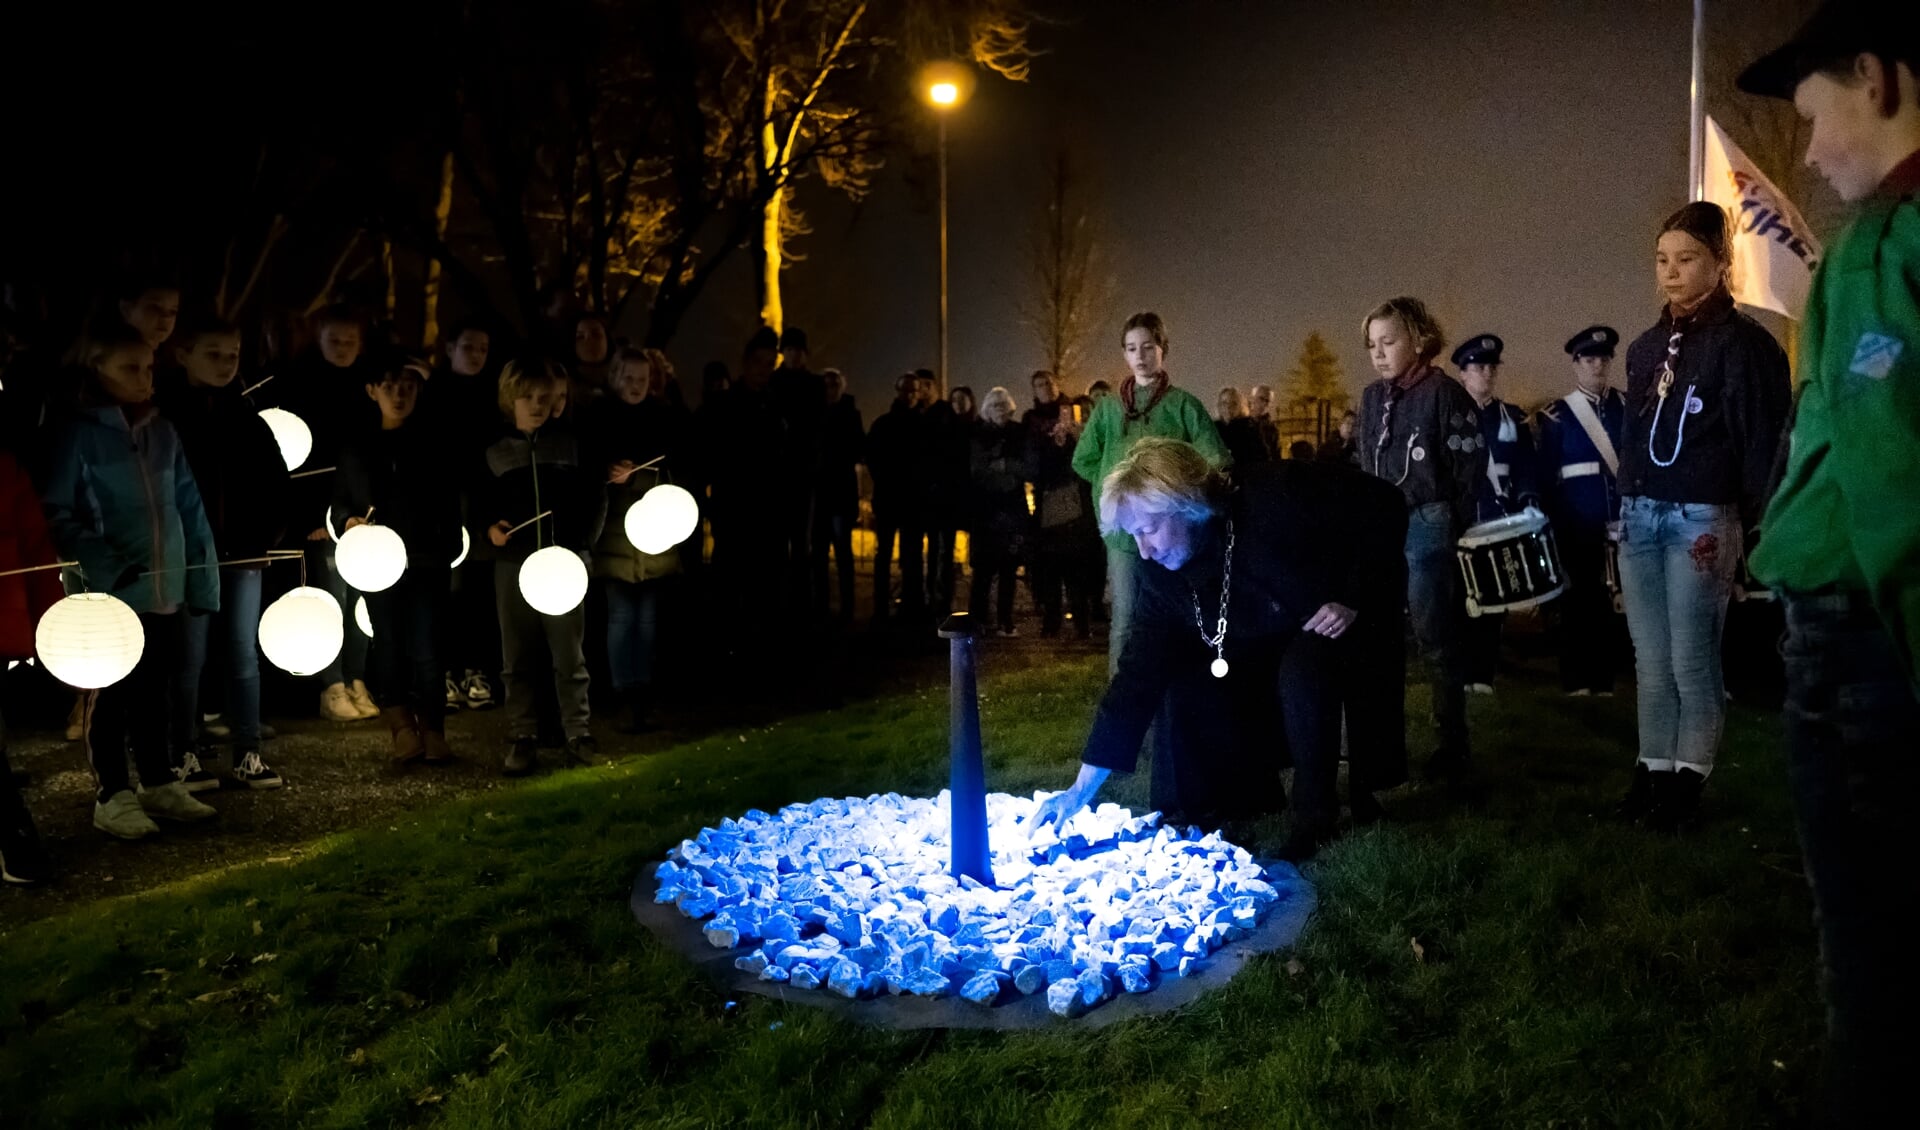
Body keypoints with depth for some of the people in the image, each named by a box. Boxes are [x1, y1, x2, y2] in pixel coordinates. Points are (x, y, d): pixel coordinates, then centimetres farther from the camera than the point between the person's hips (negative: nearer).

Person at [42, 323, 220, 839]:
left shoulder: (163, 432, 9)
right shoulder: (78, 434, -6)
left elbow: (190, 510, 10)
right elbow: (55, 513, -9)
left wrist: (203, 576, 6)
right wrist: (104, 563, -21)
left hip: (166, 588, 5)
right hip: (108, 592, -5)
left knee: (157, 690, 15)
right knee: (111, 694, 5)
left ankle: (160, 783, 26)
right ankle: (112, 796, 15)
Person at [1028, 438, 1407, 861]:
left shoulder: (1279, 496, -33)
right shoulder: (1161, 574, -17)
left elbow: (1384, 507, -23)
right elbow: (1137, 675, -18)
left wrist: (1352, 603, -27)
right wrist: (1082, 788, -22)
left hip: (1350, 616, -5)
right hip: (1266, 647, 5)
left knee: (1302, 670, -34)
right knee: (1186, 687, -14)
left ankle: (1315, 818, -16)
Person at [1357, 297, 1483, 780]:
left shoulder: (1445, 393, -7)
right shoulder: (1372, 397, 12)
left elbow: (1470, 470, -8)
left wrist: (1450, 530, -9)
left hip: (1427, 527, -6)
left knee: (1436, 638, 0)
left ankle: (1453, 743, 10)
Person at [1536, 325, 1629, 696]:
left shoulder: (1628, 407, 11)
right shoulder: (1556, 415, 3)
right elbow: (1546, 474, 1)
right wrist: (1552, 522, -6)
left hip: (1622, 519, 2)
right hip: (1577, 524, -2)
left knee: (1616, 598, 2)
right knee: (1579, 598, 2)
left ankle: (1607, 676, 12)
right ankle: (1577, 679, 10)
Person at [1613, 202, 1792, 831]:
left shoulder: (1743, 343, -5)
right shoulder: (1645, 347, 14)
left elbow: (1761, 444, -8)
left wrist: (1745, 529, -12)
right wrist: (1623, 507, 13)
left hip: (1701, 519, -6)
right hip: (1639, 516, 6)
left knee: (1691, 659, -3)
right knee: (1651, 657, 9)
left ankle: (1688, 776, 9)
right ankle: (1653, 768, 17)